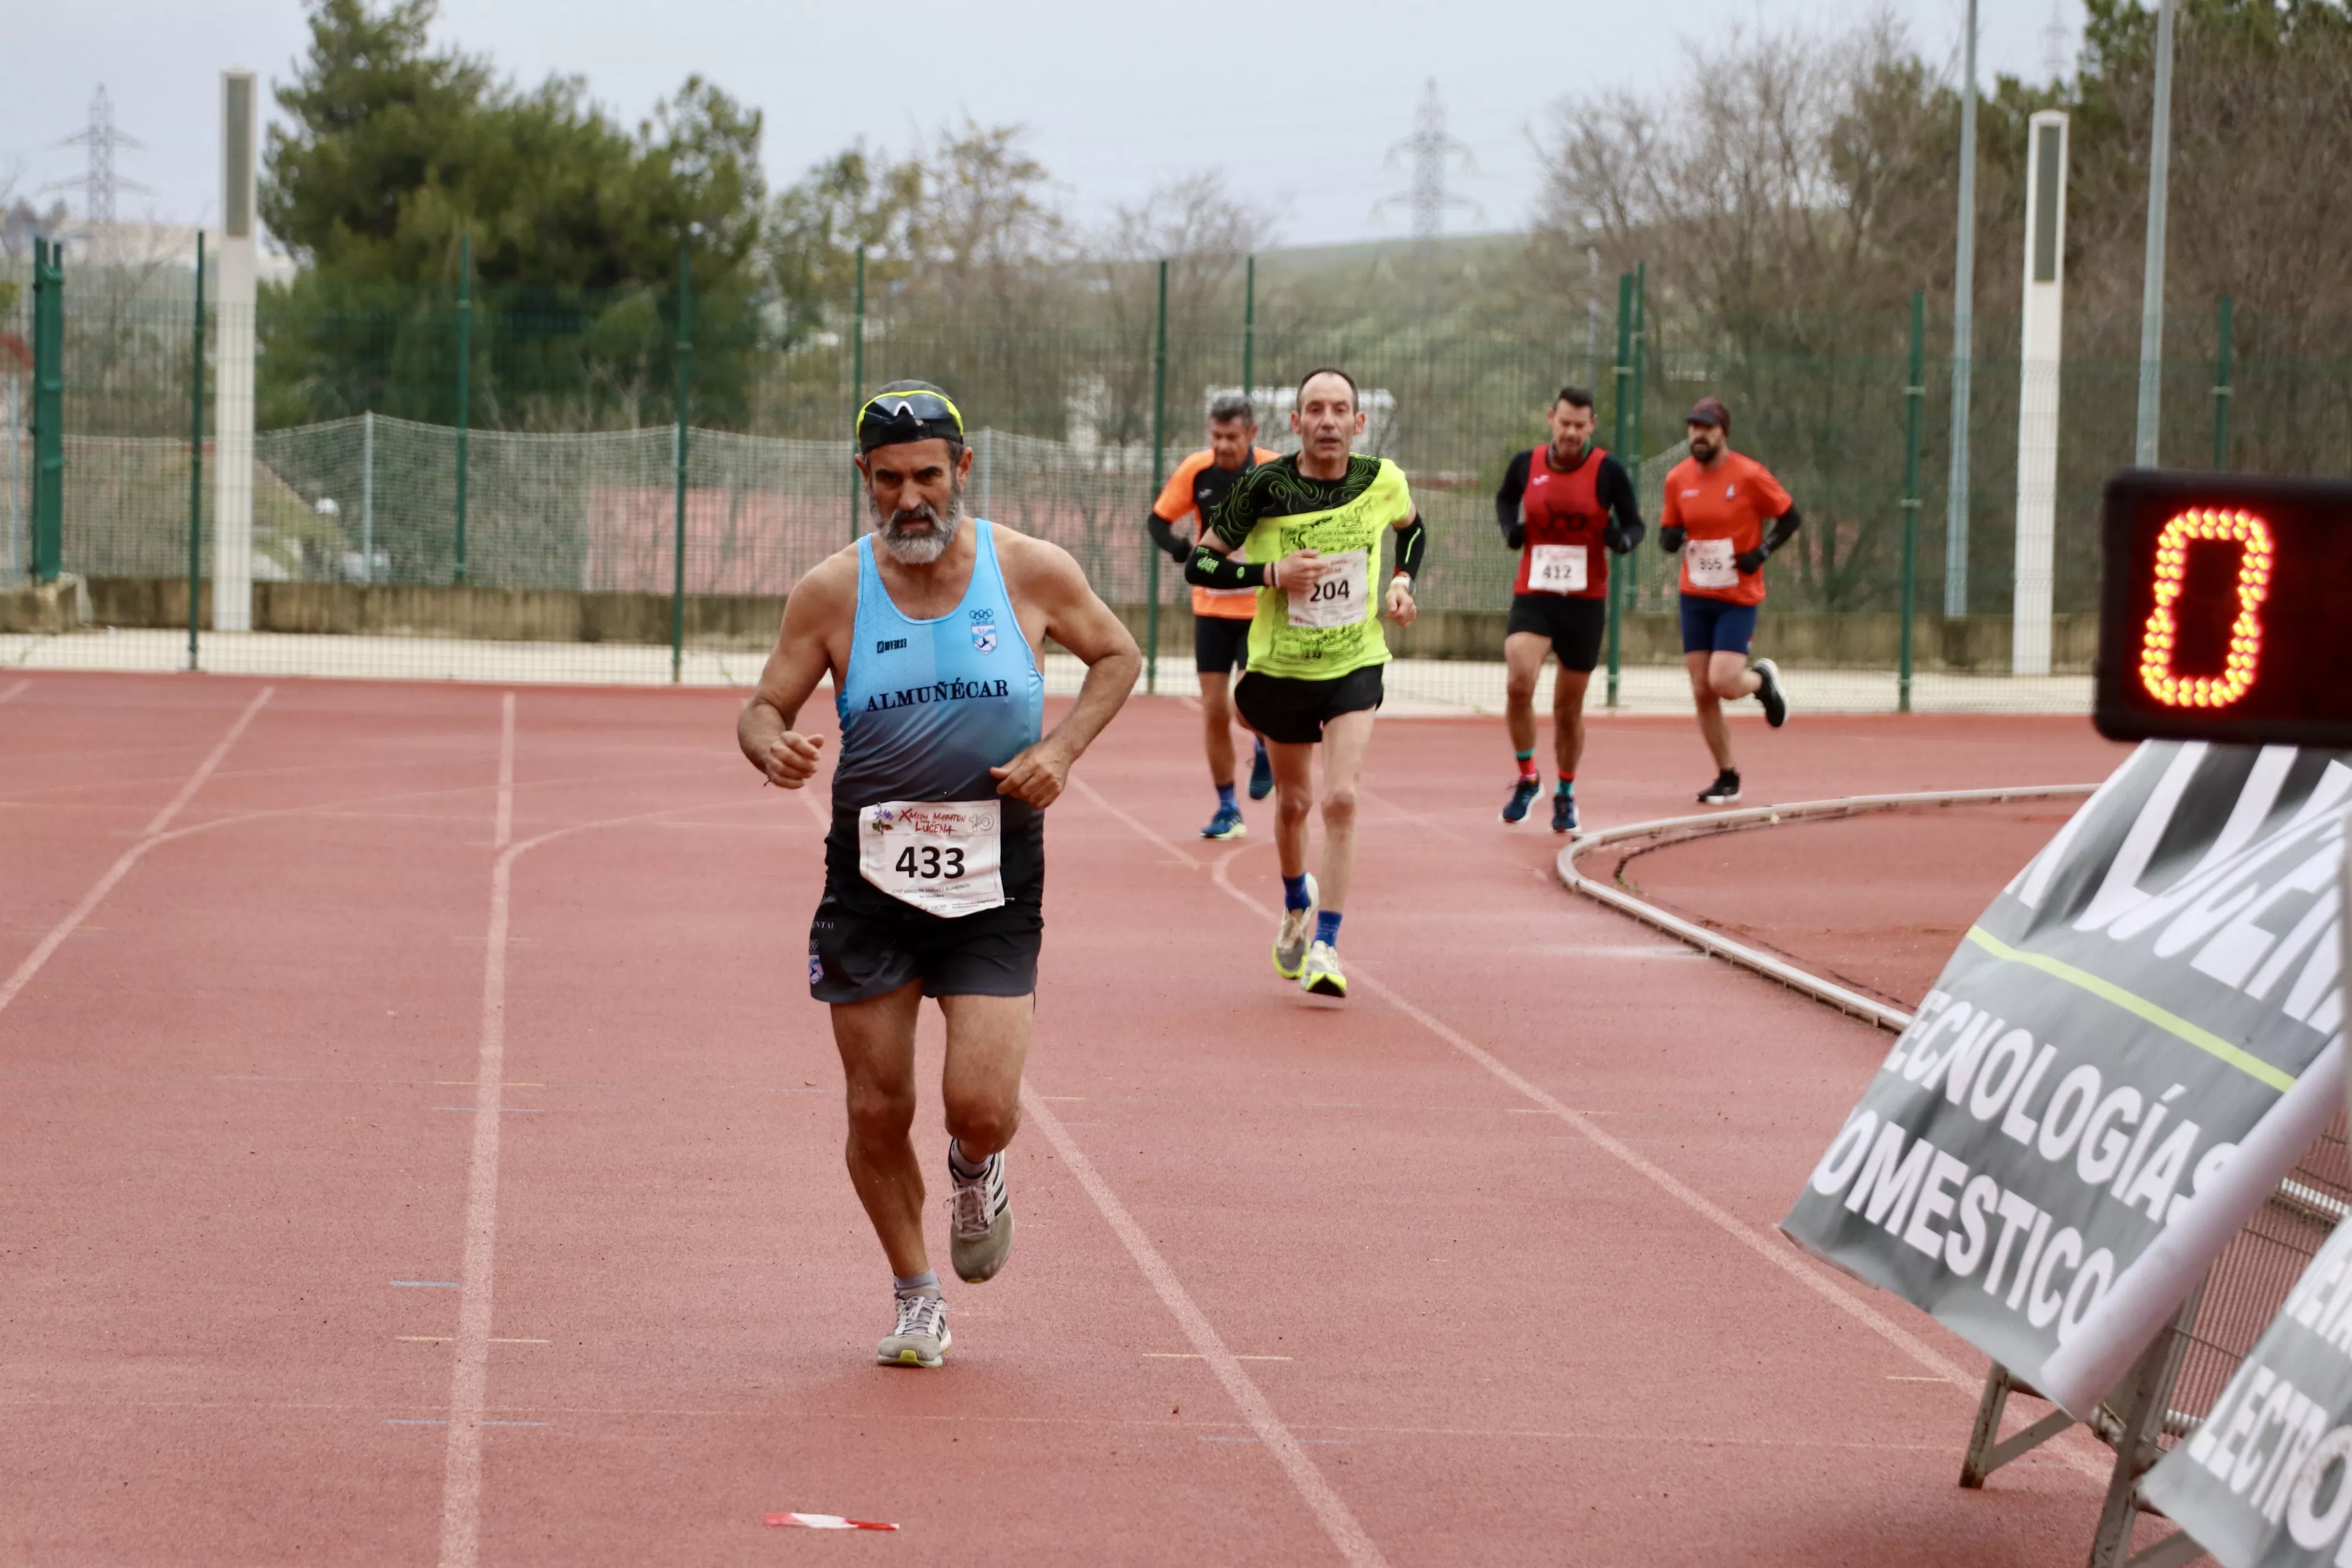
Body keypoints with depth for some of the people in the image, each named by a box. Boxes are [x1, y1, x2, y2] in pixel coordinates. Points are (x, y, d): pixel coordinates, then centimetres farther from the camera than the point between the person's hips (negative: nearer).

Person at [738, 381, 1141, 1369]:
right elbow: (764, 707, 4)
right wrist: (772, 747, -21)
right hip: (869, 879, 1)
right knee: (877, 1112, 2)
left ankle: (976, 1172, 25)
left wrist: (1061, 749, -4)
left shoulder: (1030, 572, -3)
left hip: (995, 886, -1)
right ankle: (916, 1298, 25)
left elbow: (1117, 656, 13)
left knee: (982, 1106, -13)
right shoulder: (832, 592, -3)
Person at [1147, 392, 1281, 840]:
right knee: (1214, 711, 2)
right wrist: (1183, 549, -17)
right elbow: (1159, 520, 3)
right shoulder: (1195, 472, -6)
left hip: (1262, 606, -3)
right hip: (1211, 606, 3)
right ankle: (1227, 811, 15)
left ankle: (1265, 750, 20)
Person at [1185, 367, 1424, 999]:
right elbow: (1200, 564, -9)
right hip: (1281, 665, 0)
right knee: (1293, 802, 16)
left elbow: (1412, 527, 17)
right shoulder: (1263, 488, -15)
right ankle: (1297, 904, 47)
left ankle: (1326, 945, -11)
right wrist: (1273, 574, -22)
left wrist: (1403, 580, -1)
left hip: (1355, 664, 0)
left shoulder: (1383, 480, -8)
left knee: (1341, 798, -17)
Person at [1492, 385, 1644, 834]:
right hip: (1533, 596, 0)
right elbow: (1505, 498, 20)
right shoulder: (1526, 465, 0)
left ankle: (1566, 793, 32)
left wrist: (1622, 539, -22)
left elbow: (1634, 523, 2)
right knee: (1518, 682, -24)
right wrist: (1509, 527, -1)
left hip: (1585, 602, 0)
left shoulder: (1608, 471, -6)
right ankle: (1527, 777, -2)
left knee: (1569, 708, 9)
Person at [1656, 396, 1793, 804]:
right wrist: (1670, 539, -13)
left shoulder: (1750, 475, -11)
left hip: (1738, 598, -4)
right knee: (1703, 693, 2)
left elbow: (1790, 518, -3)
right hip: (1695, 598, 4)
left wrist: (1762, 553, -16)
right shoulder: (1678, 479, 1)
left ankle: (1762, 678, 19)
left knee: (1723, 683, -17)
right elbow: (1668, 534, 11)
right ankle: (1727, 778, 14)